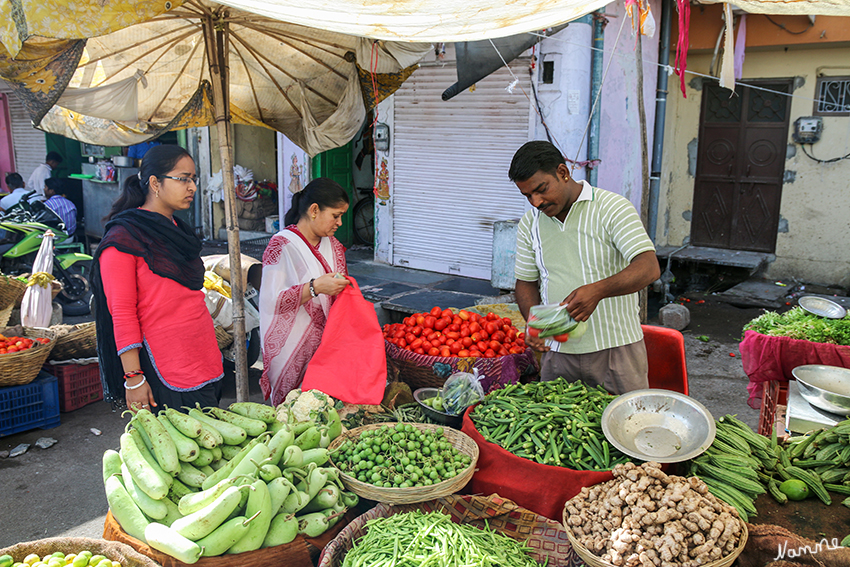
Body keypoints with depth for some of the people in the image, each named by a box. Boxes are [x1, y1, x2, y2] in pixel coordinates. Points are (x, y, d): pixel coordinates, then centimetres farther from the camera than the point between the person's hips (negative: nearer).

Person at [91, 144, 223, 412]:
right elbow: (121, 313, -13)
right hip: (166, 373, -7)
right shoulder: (122, 239, -10)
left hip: (206, 364, 8)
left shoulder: (179, 231, 15)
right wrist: (134, 378, -16)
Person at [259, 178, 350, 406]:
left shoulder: (331, 244, 13)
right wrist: (315, 287, -27)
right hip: (291, 350, -6)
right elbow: (271, 302, -20)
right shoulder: (282, 246, -11)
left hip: (325, 344, 6)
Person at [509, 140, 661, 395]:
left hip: (615, 348, -3)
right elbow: (526, 282, 13)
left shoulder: (612, 207, -8)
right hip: (557, 351, 4)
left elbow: (649, 267, -17)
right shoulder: (529, 224, 6)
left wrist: (598, 290, -33)